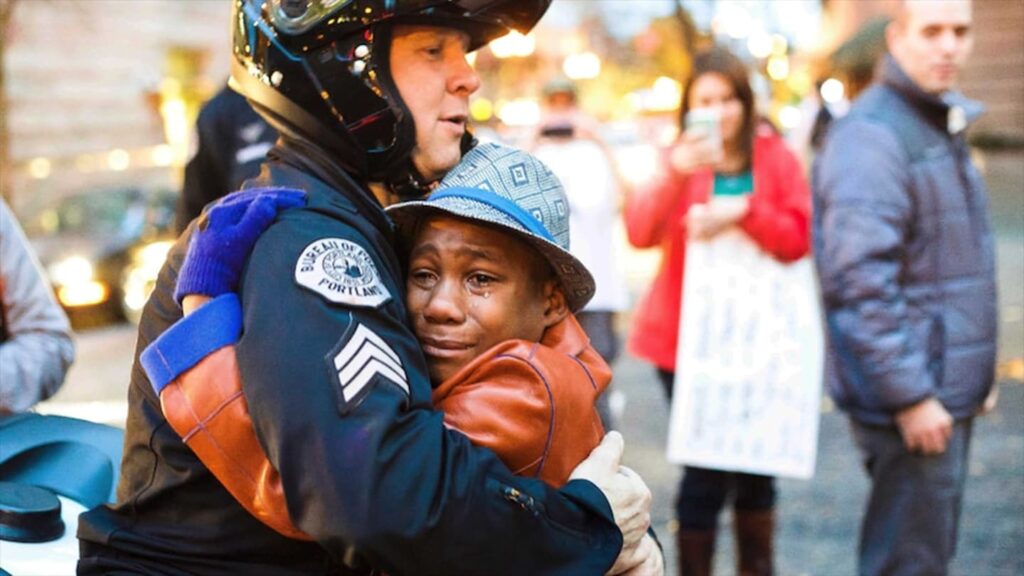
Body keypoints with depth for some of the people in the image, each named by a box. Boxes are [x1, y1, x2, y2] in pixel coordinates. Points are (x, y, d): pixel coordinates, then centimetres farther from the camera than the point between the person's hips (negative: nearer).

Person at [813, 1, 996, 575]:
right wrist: (910, 396, -22)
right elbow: (861, 280, -23)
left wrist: (975, 376, 19)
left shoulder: (942, 125, 16)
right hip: (912, 398, -10)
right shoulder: (872, 135, -16)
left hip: (950, 388, 10)